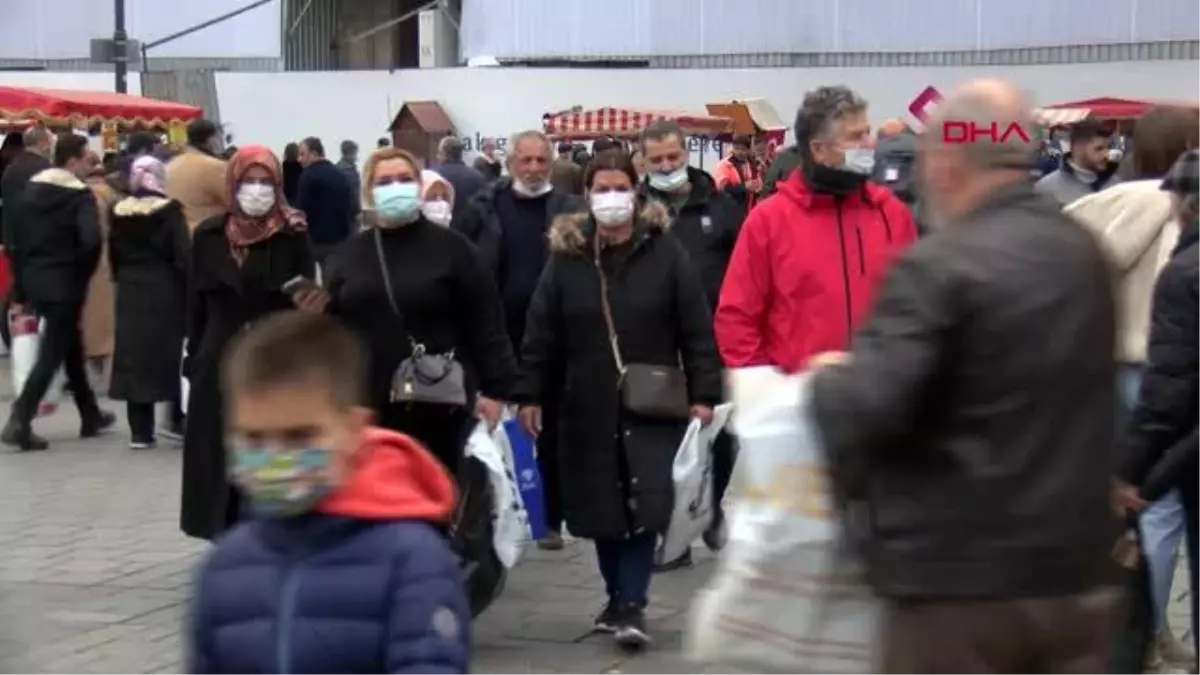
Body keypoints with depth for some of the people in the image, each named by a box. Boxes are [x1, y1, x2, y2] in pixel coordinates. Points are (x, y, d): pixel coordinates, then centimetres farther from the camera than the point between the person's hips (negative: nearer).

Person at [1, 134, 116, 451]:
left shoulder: (30, 190, 9)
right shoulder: (80, 195, -12)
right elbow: (91, 240, -26)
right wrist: (83, 273, -7)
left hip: (35, 281, 8)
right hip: (65, 284, -8)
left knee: (71, 347, 20)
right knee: (51, 354, -5)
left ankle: (90, 416, 30)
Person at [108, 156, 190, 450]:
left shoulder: (119, 212, 5)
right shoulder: (170, 211, -9)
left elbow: (113, 254, 8)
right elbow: (182, 255, -12)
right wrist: (189, 289, -4)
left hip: (131, 292, 4)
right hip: (166, 291, -4)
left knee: (135, 355, 5)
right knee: (175, 353, 9)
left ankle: (140, 430, 4)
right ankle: (178, 420, 5)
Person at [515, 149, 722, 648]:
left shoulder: (665, 252, -3)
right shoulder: (565, 256, 2)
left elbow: (696, 329, -3)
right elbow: (541, 333, 3)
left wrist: (703, 393, -7)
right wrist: (530, 395, -1)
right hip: (588, 407, 2)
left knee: (643, 508, -8)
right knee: (602, 510, 10)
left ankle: (631, 605, -2)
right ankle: (620, 599, 24)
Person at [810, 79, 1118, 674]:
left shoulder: (939, 266, -16)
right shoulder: (1084, 253, 8)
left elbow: (863, 413, -23)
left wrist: (828, 377, -1)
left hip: (959, 579, -6)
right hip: (1077, 569, 7)